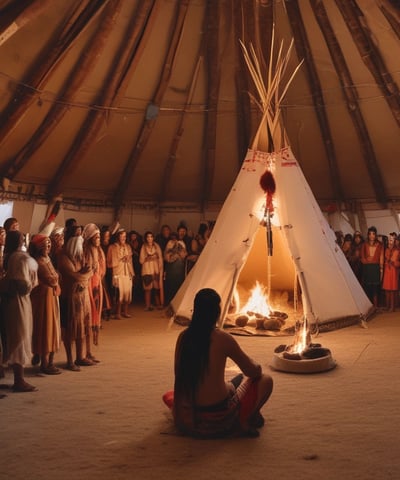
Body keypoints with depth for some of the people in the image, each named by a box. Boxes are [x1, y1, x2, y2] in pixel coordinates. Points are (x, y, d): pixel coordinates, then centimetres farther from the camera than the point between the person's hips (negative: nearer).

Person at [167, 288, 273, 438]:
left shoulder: (183, 337, -1)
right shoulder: (222, 338, -14)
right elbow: (253, 372, -2)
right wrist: (256, 367, 21)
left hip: (184, 421, 4)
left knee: (168, 395, 38)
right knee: (265, 380, 13)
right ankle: (243, 422, 2)